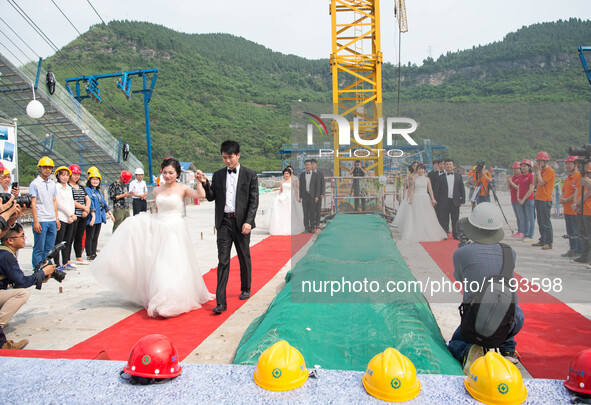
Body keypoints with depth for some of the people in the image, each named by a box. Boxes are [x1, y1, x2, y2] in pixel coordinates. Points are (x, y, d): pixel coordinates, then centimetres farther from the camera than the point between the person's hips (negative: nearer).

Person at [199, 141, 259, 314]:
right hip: (224, 222, 1)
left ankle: (245, 289, 36)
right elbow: (211, 197, 8)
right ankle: (221, 302, -4)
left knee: (244, 258, 14)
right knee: (223, 261, -3)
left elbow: (254, 201, -4)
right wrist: (204, 182, -9)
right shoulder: (218, 175, 8)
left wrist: (248, 221, -13)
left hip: (241, 222, -1)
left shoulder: (250, 175, 0)